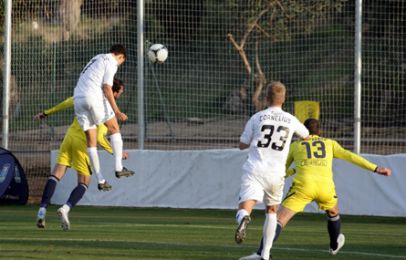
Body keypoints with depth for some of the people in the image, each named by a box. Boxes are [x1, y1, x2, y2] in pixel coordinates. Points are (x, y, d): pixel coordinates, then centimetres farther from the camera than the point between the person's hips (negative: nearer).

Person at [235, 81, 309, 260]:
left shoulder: (257, 118, 2)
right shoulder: (291, 120, 7)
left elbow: (242, 145, 10)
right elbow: (306, 136, 30)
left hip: (254, 171, -2)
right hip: (276, 174, 2)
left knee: (244, 209, -13)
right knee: (271, 210, 23)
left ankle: (244, 219, -50)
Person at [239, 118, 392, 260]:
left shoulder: (295, 145, 23)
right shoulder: (330, 143, 25)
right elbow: (351, 157, 15)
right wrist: (375, 168, 15)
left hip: (303, 185, -2)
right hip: (326, 187, 2)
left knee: (279, 220, -6)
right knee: (333, 213, 35)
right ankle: (334, 246, 53)